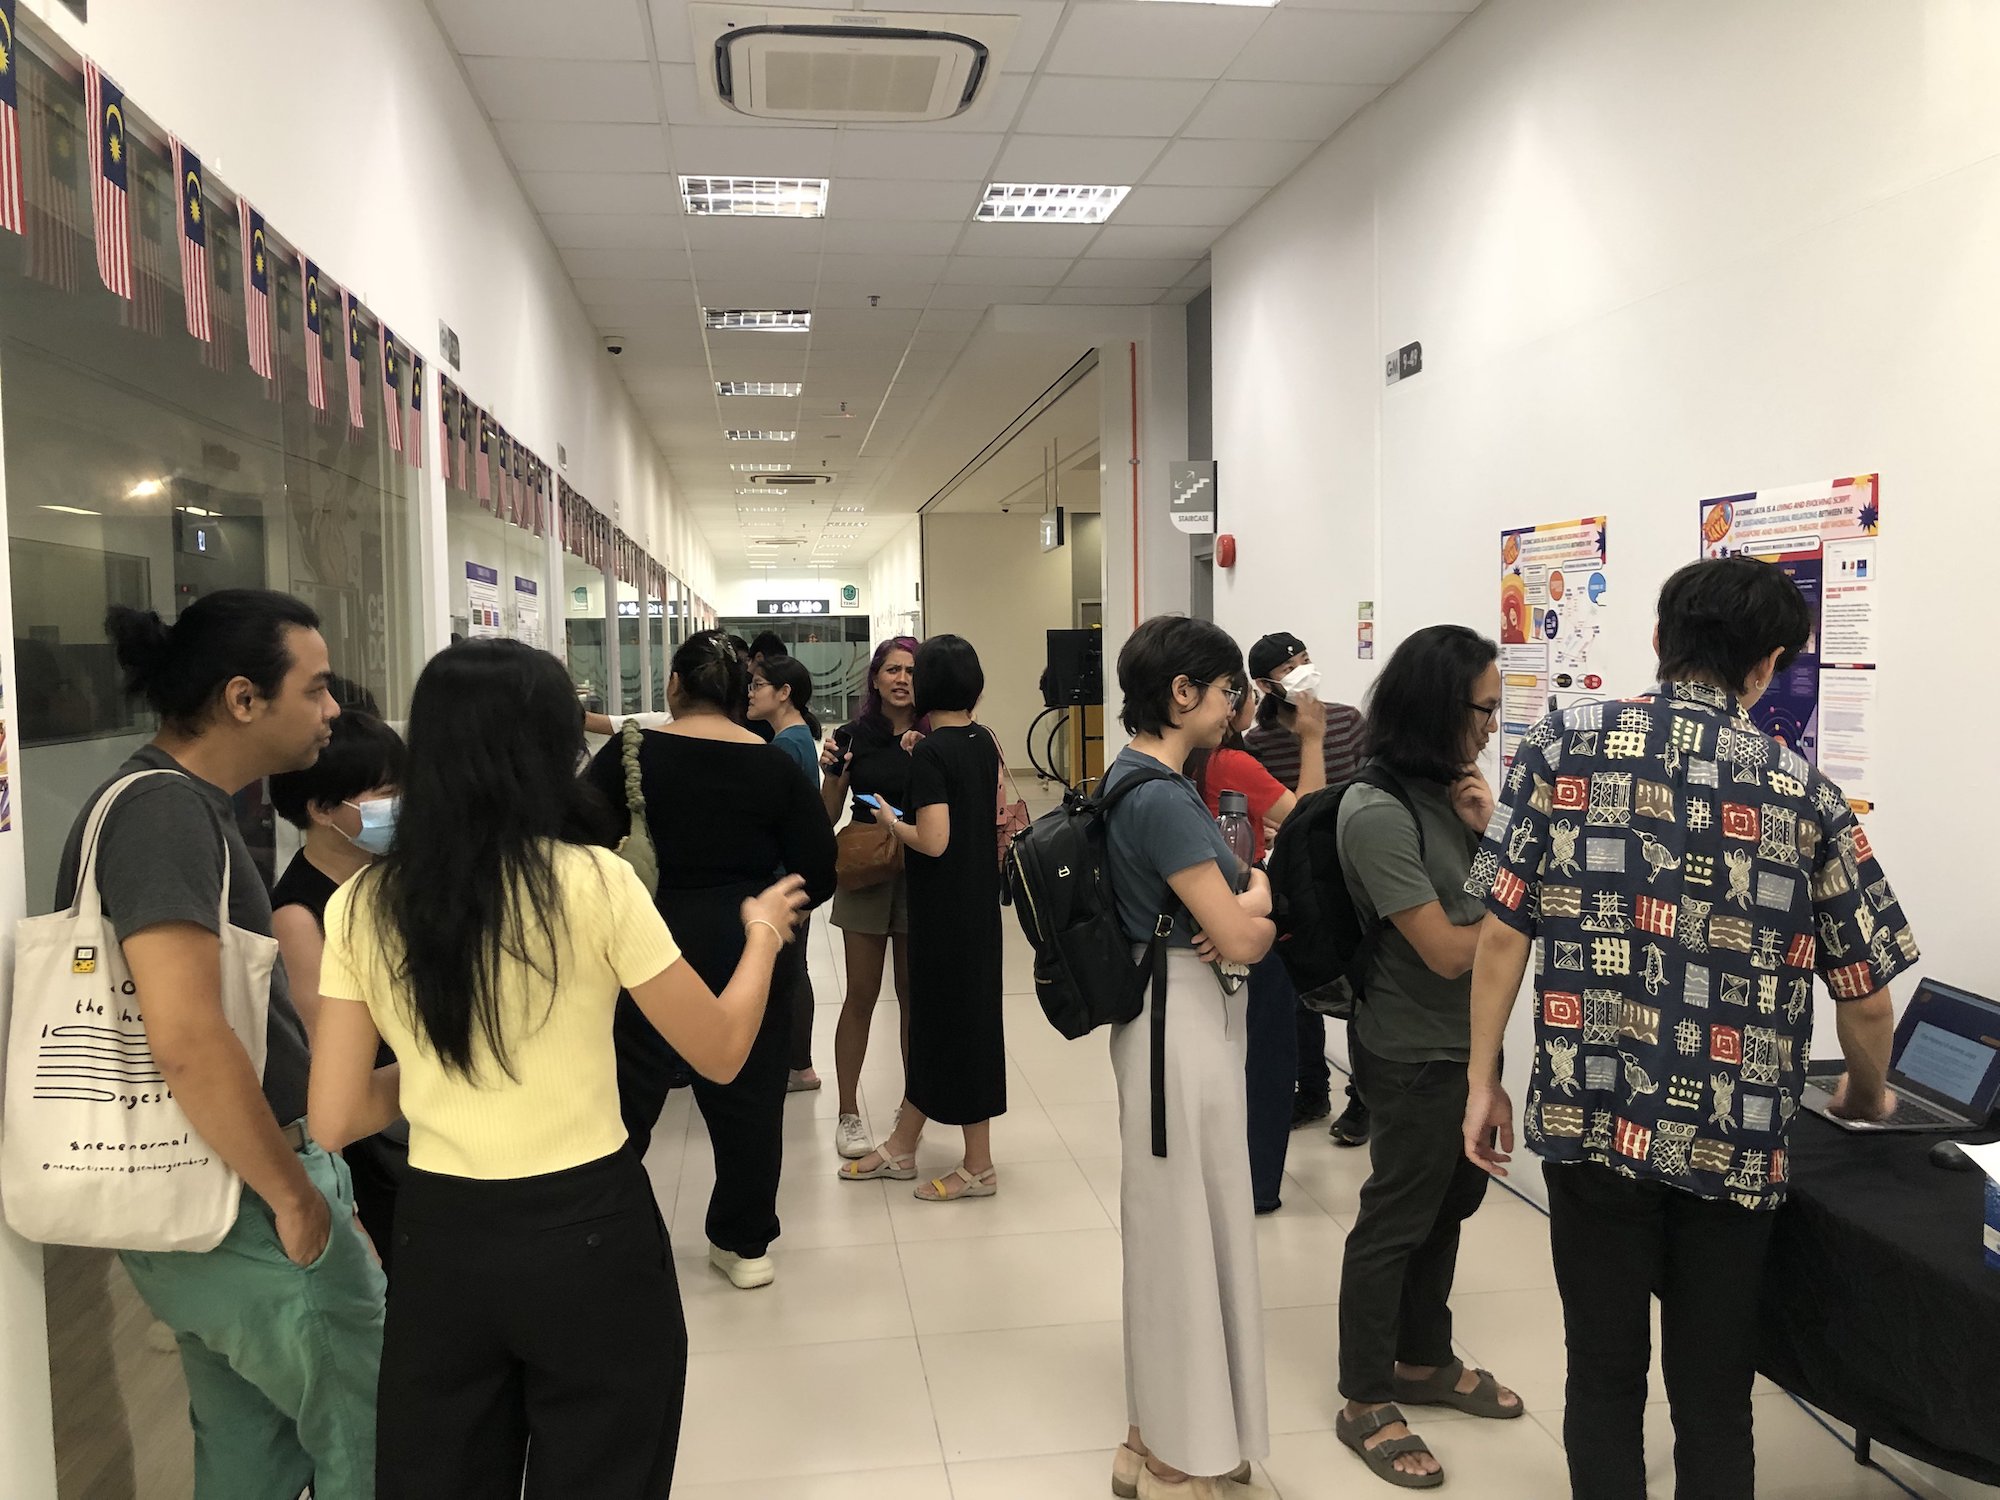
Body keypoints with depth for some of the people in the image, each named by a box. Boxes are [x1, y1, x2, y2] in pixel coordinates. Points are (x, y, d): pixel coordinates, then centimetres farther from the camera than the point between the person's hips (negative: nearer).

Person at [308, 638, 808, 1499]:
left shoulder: (362, 907, -3)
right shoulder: (594, 883, -14)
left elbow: (334, 1121, 0)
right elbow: (721, 1051, -5)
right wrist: (763, 932, 11)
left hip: (436, 1237, 3)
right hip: (588, 1232, -3)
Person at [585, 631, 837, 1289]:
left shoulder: (632, 754, -6)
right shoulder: (775, 765, -2)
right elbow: (818, 869, 0)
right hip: (754, 945, 2)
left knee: (628, 1092, 9)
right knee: (750, 1094, 12)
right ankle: (745, 1243, 24)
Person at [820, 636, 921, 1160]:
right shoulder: (853, 737, 0)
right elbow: (828, 819, 4)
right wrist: (831, 773, -14)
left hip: (920, 875, 0)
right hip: (865, 873, 0)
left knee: (912, 994, 9)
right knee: (861, 995, 4)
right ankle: (848, 1115, 13)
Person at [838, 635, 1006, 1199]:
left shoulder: (930, 752, -18)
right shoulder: (984, 741, 5)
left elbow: (933, 840, -22)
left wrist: (890, 821, -8)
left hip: (945, 907, -8)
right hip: (980, 897, 8)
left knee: (951, 1018, 4)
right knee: (933, 1016, 16)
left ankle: (978, 1167, 16)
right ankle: (900, 1148, 30)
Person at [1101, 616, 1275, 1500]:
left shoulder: (1140, 780, 10)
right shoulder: (1161, 797, -21)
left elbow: (1235, 904, 13)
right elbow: (1244, 939, -21)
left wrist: (1246, 902, -9)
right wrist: (1255, 907, 0)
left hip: (1175, 1015, 10)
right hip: (1183, 1020, -10)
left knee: (1180, 1228, 20)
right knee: (1187, 1229, 3)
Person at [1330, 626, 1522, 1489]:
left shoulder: (1447, 788, 2)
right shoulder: (1379, 811, -24)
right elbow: (1447, 950, -23)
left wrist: (1489, 831, -12)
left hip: (1466, 1041, 8)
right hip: (1416, 1052, -8)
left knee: (1449, 1203, 20)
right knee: (1396, 1220, 5)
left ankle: (1423, 1361, 40)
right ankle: (1365, 1404, 23)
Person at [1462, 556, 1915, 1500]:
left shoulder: (1562, 749, -2)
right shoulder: (1803, 794, 0)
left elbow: (1503, 929, -5)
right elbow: (1865, 995, 5)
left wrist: (1483, 1080, 6)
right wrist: (1867, 1097, 25)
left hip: (1587, 1119, 0)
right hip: (1731, 1141, 1)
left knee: (1603, 1379, 14)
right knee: (1713, 1397, 16)